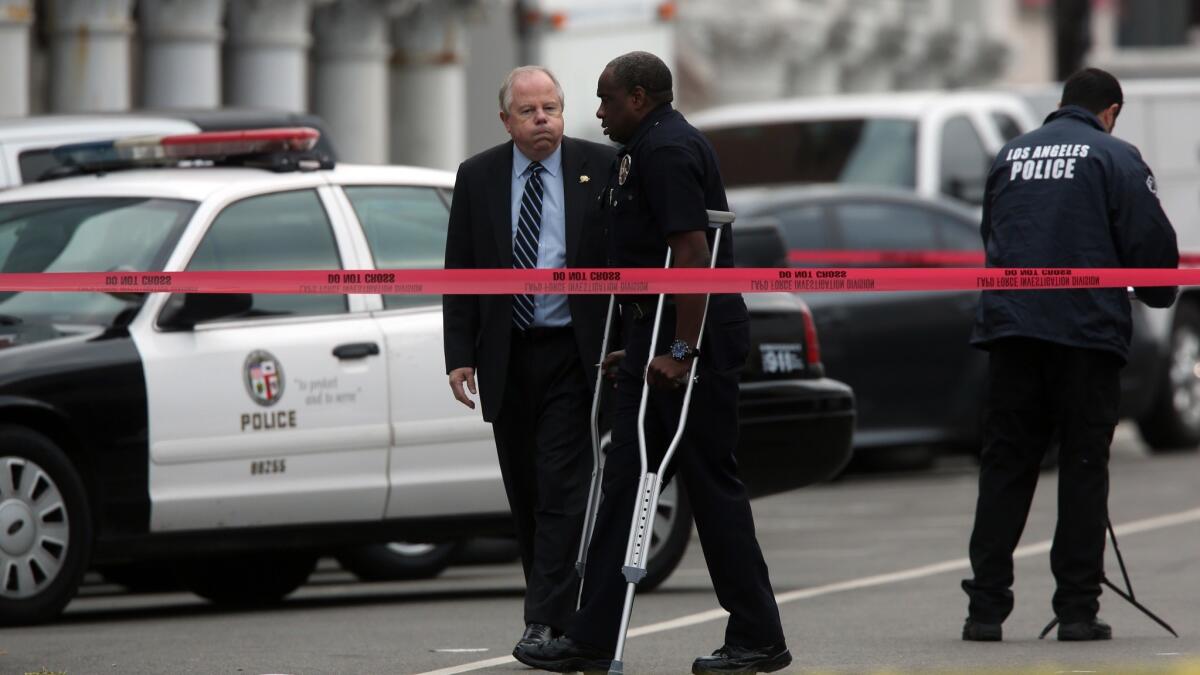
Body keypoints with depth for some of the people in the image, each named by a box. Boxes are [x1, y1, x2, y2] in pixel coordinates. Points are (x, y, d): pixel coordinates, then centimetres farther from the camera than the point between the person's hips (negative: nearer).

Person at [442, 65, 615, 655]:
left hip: (573, 355, -3)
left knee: (563, 489, -9)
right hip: (506, 357, 3)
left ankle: (545, 621, -11)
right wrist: (460, 355, -2)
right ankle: (554, 605, 20)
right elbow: (459, 270, 5)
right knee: (524, 492, 8)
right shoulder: (477, 178, 3)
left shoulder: (599, 168, -1)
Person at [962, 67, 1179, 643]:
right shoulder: (1115, 158, -1)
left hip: (1009, 329, 4)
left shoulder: (1010, 155, 15)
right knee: (1083, 467, 2)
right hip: (1089, 331, -4)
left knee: (1004, 467, 6)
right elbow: (1152, 243, -5)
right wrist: (1158, 296, 15)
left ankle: (986, 606, 1)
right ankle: (1078, 609, 0)